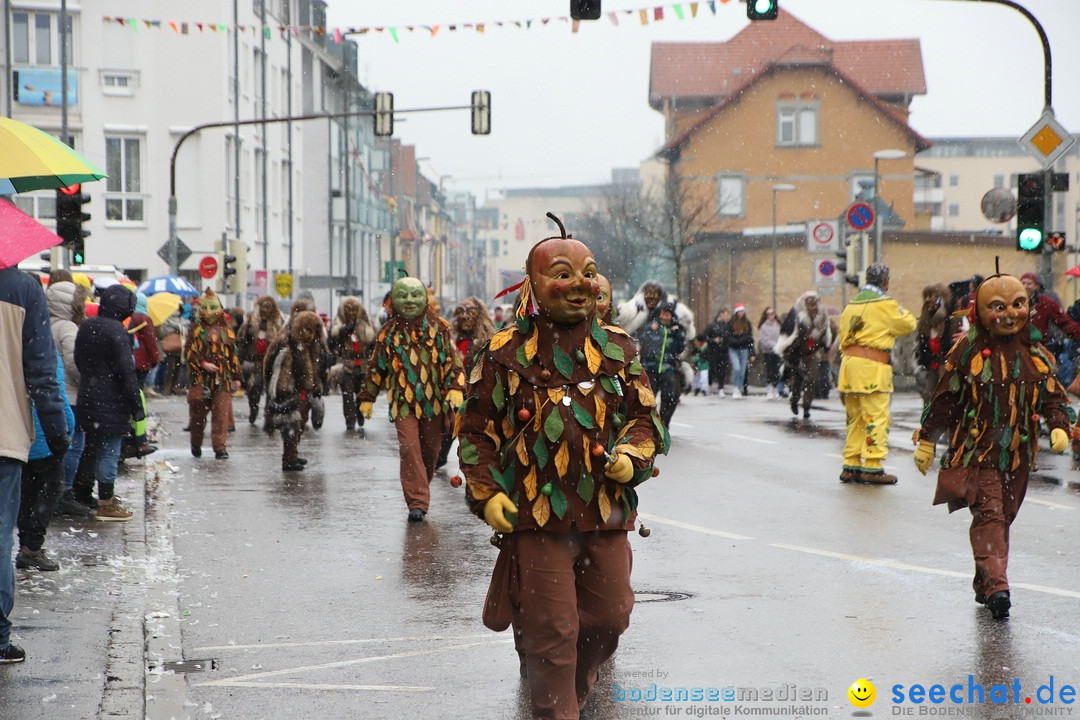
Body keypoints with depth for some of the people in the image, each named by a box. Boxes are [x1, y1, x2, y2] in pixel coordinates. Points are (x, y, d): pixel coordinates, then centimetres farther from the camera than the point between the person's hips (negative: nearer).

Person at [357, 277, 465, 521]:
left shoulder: (438, 327, 2)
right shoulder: (389, 331, 3)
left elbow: (453, 360, 0)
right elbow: (377, 367, 13)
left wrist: (455, 388, -14)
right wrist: (367, 397, 15)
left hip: (434, 401, 1)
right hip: (403, 402, -1)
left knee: (431, 450, 10)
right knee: (409, 448, -15)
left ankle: (420, 491, 33)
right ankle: (417, 502, -14)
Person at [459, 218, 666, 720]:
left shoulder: (617, 349, 8)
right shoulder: (505, 352, -1)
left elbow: (644, 415, 13)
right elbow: (476, 430, 4)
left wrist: (631, 456, -8)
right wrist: (487, 494, -7)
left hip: (607, 511, 4)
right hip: (535, 513, -4)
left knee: (609, 617, 11)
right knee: (551, 631, -3)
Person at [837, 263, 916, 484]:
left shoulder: (852, 304, 17)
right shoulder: (885, 304, -7)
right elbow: (908, 325, 3)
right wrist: (902, 312, 22)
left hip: (849, 363, 8)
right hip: (872, 366, -8)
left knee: (855, 418, 12)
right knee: (876, 417, -6)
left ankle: (851, 465, 13)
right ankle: (872, 467, -9)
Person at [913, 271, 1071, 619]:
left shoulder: (1034, 353, 8)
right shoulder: (969, 350, -4)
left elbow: (1053, 395, 12)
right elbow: (944, 396, 1)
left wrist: (1059, 427, -7)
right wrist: (926, 438, 3)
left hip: (1017, 453, 5)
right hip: (977, 448, -5)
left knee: (1003, 516, 11)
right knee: (988, 513, -15)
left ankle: (984, 584, 22)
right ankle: (995, 584, -21)